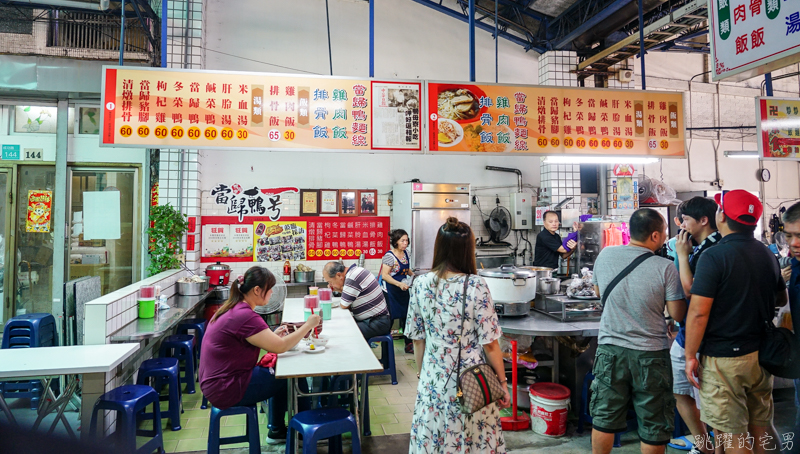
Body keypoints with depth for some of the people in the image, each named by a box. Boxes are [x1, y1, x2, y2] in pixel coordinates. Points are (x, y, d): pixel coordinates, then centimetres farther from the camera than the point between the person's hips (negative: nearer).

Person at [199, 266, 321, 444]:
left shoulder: (232, 309, 6)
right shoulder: (245, 316, -26)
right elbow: (280, 347, -22)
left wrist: (273, 335, 4)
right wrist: (308, 325, -11)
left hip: (217, 381, 10)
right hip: (227, 390, -10)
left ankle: (276, 430, 31)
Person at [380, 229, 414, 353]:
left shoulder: (405, 253, 6)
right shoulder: (389, 256, -16)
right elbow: (385, 275, -21)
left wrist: (413, 275, 5)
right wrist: (400, 284, -29)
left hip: (403, 291, 7)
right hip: (391, 291, -7)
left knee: (405, 316, 11)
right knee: (389, 318, 0)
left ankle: (409, 345, 20)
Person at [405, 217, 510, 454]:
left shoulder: (420, 284, -6)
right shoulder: (475, 285, -16)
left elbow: (418, 339, 2)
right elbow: (489, 344, -13)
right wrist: (502, 382, 1)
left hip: (434, 380, 3)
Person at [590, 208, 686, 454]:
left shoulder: (605, 255, -4)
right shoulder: (665, 268, -15)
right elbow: (678, 314, -7)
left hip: (610, 349, 3)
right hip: (650, 354, -3)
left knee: (604, 417, 16)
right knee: (653, 425, 13)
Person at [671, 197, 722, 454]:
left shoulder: (715, 251, -18)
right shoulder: (699, 249, 11)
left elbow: (691, 290, -24)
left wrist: (683, 255, -17)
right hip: (684, 336, 10)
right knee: (680, 393, 19)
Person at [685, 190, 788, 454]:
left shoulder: (714, 256, -17)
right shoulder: (767, 254, 5)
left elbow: (698, 313, -20)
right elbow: (782, 299, 21)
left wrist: (690, 357, -13)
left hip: (723, 358, -7)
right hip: (761, 354, 7)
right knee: (761, 428, 19)